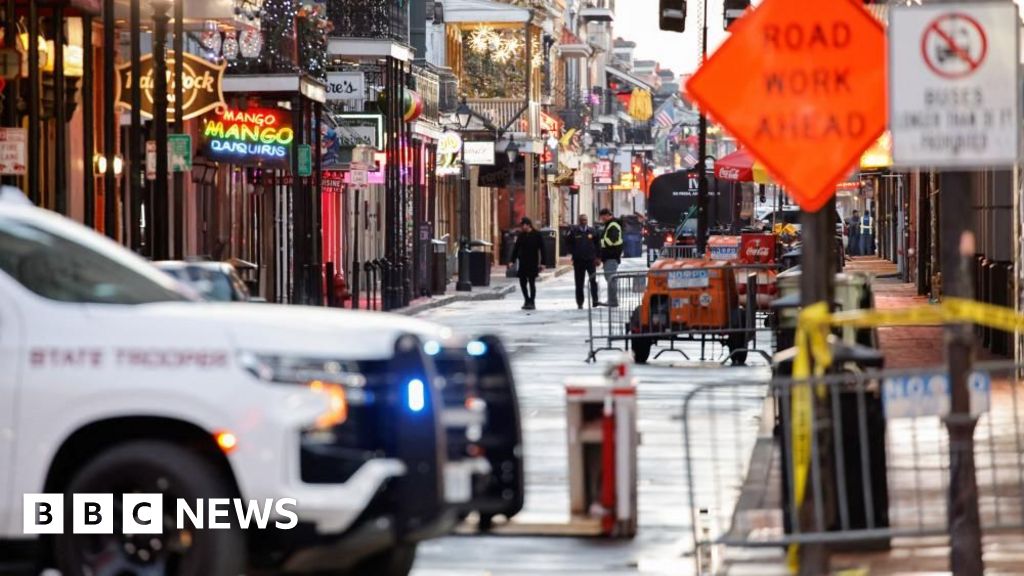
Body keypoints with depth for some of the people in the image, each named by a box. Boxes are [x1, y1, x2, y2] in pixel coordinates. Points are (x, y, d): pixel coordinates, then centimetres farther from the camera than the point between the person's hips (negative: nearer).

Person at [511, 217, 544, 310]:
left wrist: (541, 263, -8)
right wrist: (512, 260, 5)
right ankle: (527, 301, 19)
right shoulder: (521, 235, 7)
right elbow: (516, 248, 11)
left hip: (532, 263, -5)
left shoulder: (536, 235, -5)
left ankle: (532, 302, 4)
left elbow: (542, 249, -4)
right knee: (522, 282, 5)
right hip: (523, 263, 5)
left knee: (531, 283, -3)